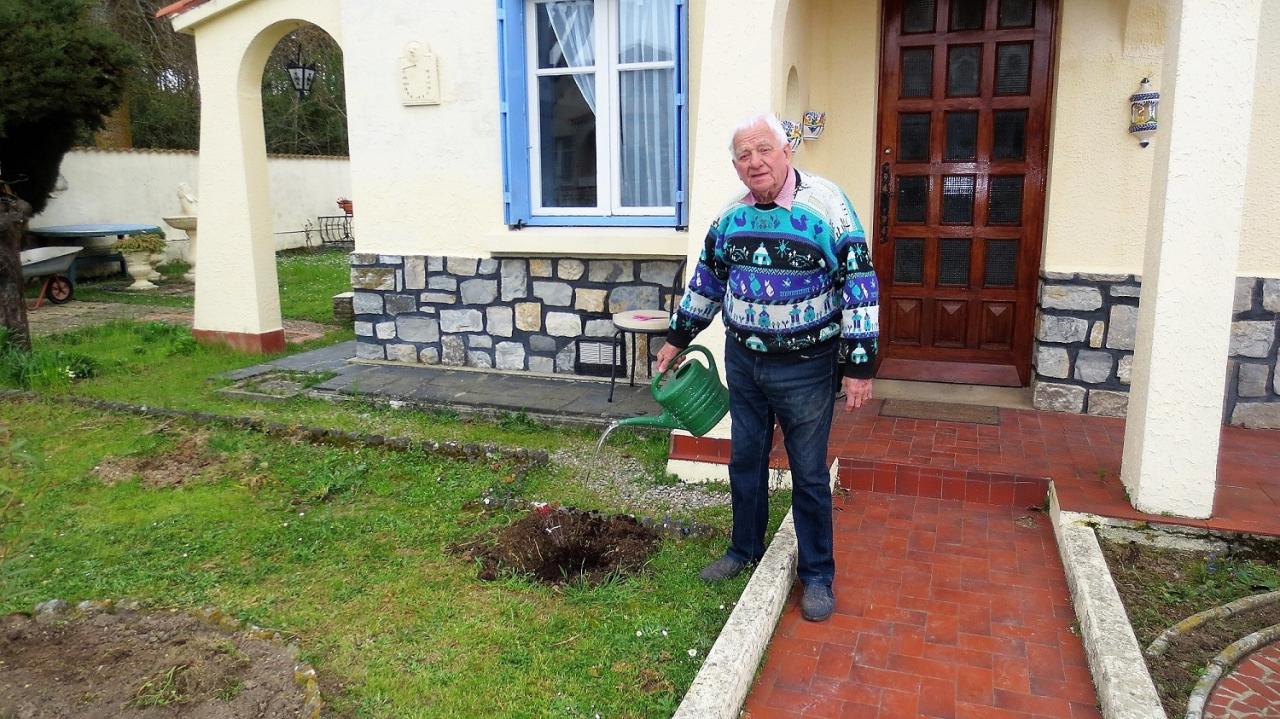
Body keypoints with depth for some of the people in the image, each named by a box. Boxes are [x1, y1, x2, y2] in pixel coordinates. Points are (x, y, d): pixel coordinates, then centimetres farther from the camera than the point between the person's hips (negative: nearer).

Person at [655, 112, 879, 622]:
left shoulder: (827, 206, -14)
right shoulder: (730, 216, 3)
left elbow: (860, 287, -14)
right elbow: (707, 281, 15)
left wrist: (859, 368, -16)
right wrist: (676, 340, 18)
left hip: (806, 369, -5)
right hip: (743, 362, 5)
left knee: (809, 475, 6)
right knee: (745, 463, 17)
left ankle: (817, 575, 23)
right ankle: (745, 550, 37)